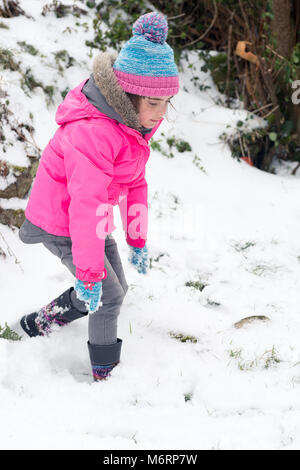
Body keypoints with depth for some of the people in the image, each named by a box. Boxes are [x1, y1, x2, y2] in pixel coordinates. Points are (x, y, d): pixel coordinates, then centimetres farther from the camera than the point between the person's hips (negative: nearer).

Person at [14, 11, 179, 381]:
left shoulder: (134, 121, -2)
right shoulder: (91, 131, -34)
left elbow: (135, 182, 8)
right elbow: (87, 204, -34)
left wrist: (138, 240, 12)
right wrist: (89, 272, -32)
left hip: (93, 220, 9)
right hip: (59, 223, -9)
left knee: (115, 289, 14)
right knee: (108, 295, -5)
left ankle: (40, 323, 31)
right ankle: (104, 373, 14)